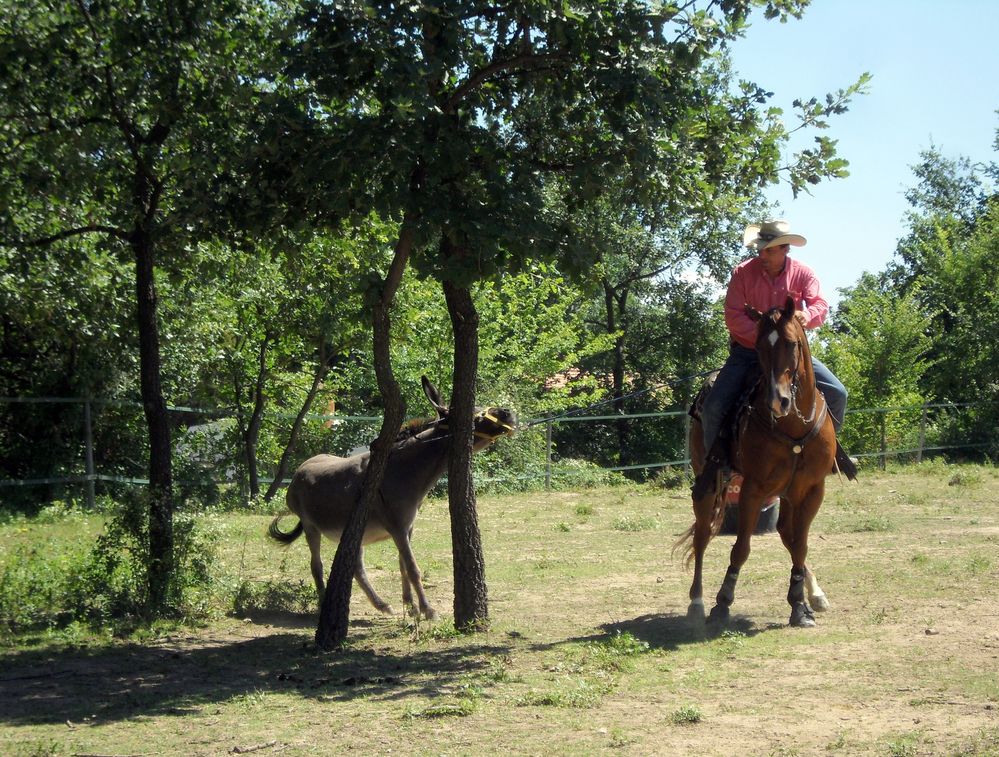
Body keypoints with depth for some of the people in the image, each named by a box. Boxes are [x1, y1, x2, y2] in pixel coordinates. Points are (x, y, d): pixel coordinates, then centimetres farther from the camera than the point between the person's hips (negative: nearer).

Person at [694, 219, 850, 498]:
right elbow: (733, 316, -14)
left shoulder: (803, 274, -3)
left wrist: (807, 315, -37)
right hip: (747, 352, -2)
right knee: (713, 407, -20)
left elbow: (820, 305, -12)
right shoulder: (743, 273, -8)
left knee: (837, 394, -11)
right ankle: (714, 460, 4)